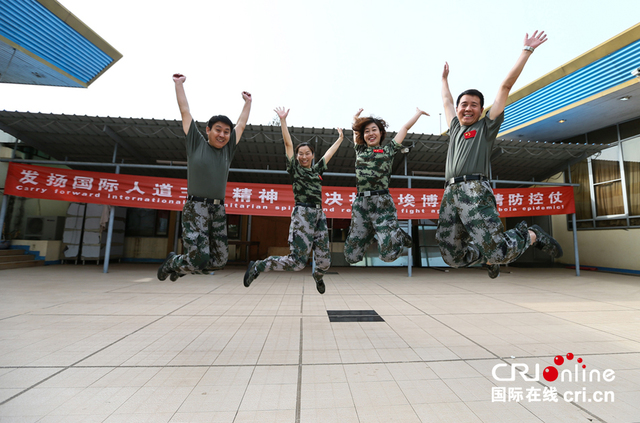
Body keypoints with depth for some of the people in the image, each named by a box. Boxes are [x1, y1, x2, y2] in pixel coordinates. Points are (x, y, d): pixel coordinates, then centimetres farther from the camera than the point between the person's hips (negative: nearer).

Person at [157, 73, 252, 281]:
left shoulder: (227, 149, 15)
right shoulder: (197, 143, 6)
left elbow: (241, 124, 25)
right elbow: (185, 112, 12)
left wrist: (248, 102, 34)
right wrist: (179, 84, 19)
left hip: (218, 210, 5)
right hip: (196, 208, -5)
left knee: (220, 260, 3)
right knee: (199, 259, -13)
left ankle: (181, 265, 30)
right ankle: (171, 263, 21)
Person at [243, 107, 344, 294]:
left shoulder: (316, 170, 18)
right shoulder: (294, 168, 6)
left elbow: (329, 153, 30)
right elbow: (288, 144, 1)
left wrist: (340, 138, 40)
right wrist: (283, 120, 0)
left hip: (319, 215, 6)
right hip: (302, 214, -5)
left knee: (324, 260, 5)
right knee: (297, 261, -11)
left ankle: (318, 276, 41)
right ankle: (258, 266, 7)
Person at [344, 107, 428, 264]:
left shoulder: (388, 150, 14)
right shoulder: (360, 150, 19)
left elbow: (405, 127, 25)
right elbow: (355, 129, 33)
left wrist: (418, 113, 40)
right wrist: (356, 117, 51)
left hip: (382, 202, -2)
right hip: (360, 203, 3)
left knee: (389, 255, -14)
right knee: (351, 256, 1)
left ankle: (398, 235, 21)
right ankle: (372, 233, 31)